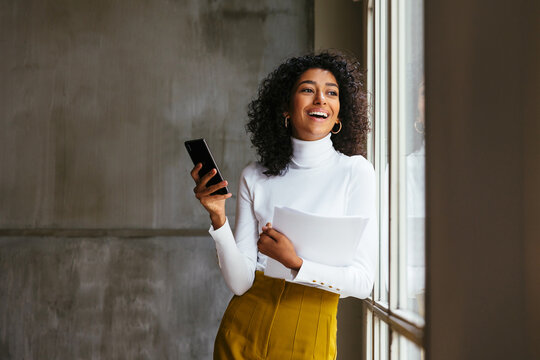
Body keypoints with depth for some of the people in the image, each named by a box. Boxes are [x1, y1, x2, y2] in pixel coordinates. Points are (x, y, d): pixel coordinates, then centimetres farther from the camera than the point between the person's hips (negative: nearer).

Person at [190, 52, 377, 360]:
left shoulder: (354, 171, -6)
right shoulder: (255, 178, 0)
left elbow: (363, 282, -10)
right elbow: (240, 283, -4)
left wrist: (294, 263, -23)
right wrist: (218, 218, -16)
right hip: (244, 332, 2)